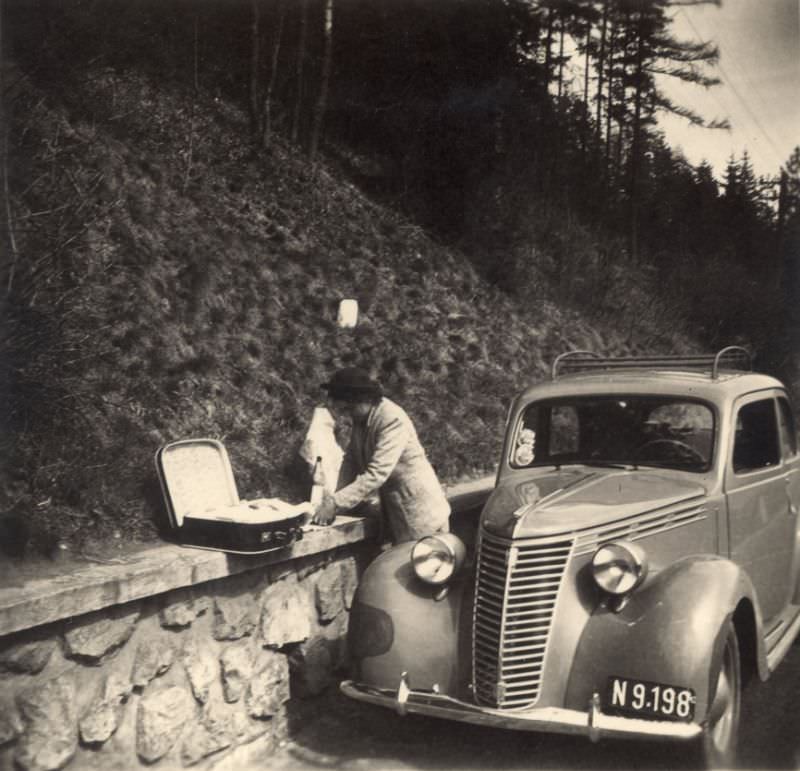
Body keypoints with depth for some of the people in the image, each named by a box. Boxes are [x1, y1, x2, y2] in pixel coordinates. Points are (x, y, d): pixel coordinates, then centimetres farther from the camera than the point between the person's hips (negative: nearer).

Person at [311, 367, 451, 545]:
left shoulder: (393, 420, -25)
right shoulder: (360, 418, 1)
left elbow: (377, 474, -32)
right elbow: (351, 461, 4)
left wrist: (335, 504, -33)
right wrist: (330, 499, -10)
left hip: (420, 512, -8)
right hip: (394, 510, 8)